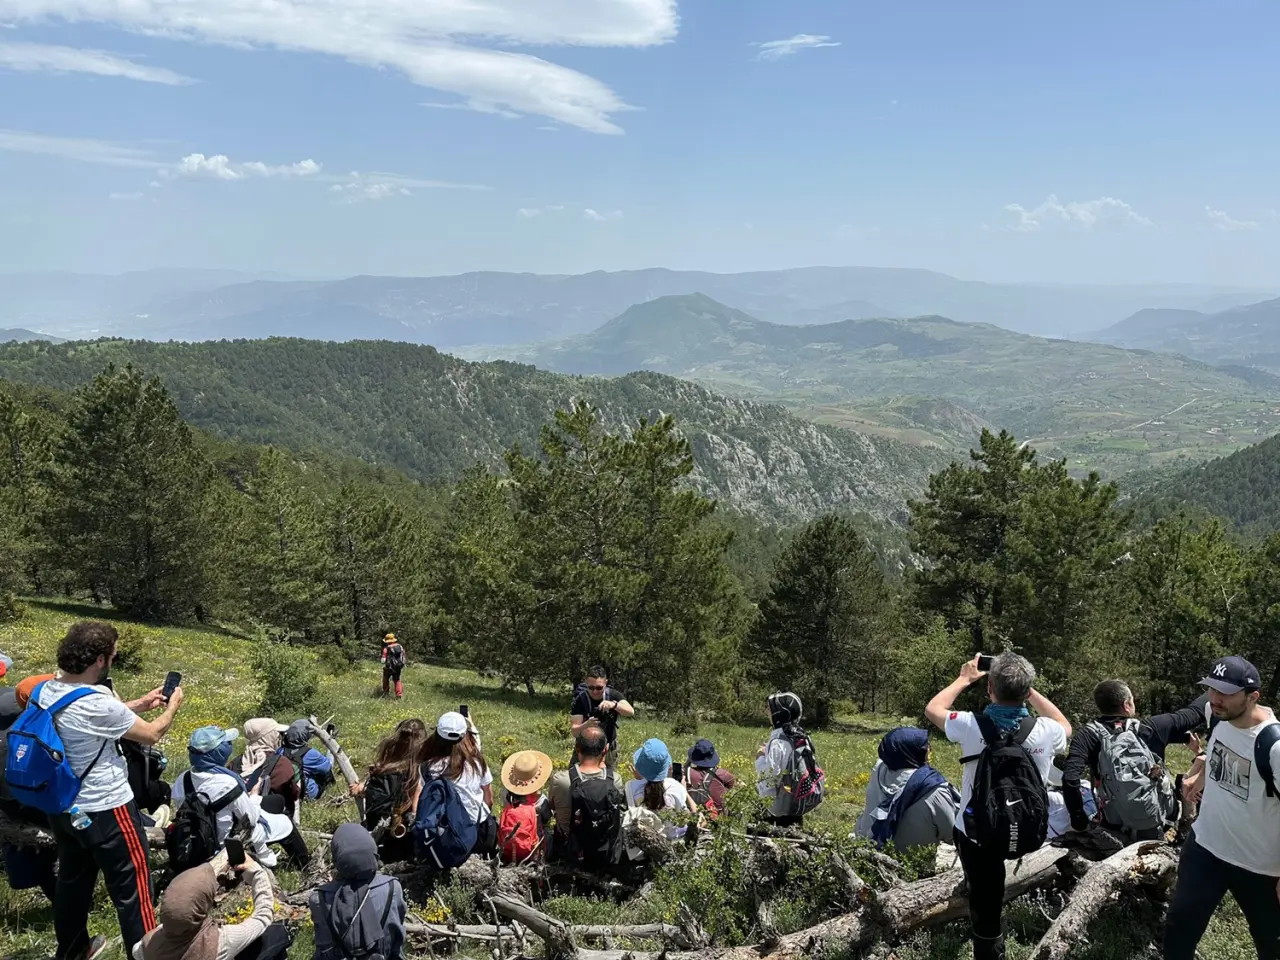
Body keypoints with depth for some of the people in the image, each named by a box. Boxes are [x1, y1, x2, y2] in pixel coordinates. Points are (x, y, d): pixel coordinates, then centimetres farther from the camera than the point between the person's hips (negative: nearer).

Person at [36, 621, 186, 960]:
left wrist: (142, 703, 15)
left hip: (62, 808, 9)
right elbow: (152, 735, -14)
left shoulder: (44, 691, -5)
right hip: (105, 811, -9)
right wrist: (172, 707, 4)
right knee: (130, 888, 5)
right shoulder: (98, 704, -29)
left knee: (72, 879, 26)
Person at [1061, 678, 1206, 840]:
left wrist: (1079, 821, -12)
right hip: (1161, 823, 2)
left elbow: (1070, 778, -23)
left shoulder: (1088, 735, -9)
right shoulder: (1149, 728, -4)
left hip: (1119, 831, -1)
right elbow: (1194, 713, 10)